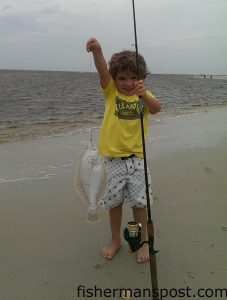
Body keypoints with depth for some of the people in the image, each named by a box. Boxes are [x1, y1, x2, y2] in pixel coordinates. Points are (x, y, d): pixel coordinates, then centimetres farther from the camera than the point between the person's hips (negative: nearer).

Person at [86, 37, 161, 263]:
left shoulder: (143, 95, 3)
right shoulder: (111, 91, 1)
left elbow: (156, 108, -19)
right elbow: (103, 71, -18)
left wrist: (144, 95, -39)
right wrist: (97, 50, -37)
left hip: (136, 158, 0)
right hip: (112, 158, 1)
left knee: (139, 202, 7)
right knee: (114, 202, 13)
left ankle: (142, 242, 28)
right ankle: (115, 240, 34)